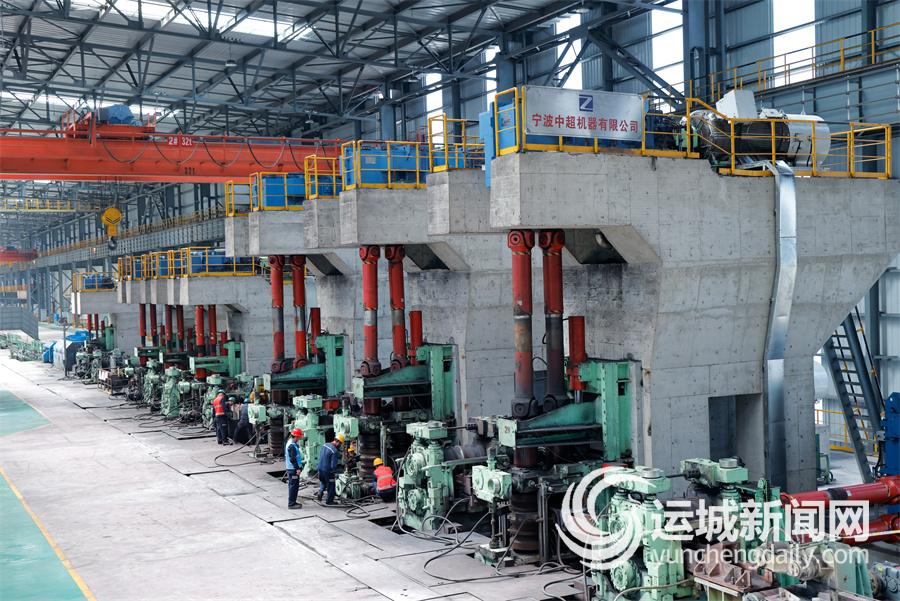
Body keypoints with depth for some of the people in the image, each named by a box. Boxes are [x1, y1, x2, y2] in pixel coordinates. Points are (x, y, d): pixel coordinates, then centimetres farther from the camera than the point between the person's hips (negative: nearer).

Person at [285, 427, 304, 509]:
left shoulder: (290, 443, 13)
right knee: (294, 486, -5)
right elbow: (292, 459, -23)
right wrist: (297, 468, -22)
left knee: (292, 486, 17)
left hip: (290, 468, 11)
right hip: (293, 469, -11)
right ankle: (291, 504, -2)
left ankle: (292, 502, 25)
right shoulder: (292, 446, -21)